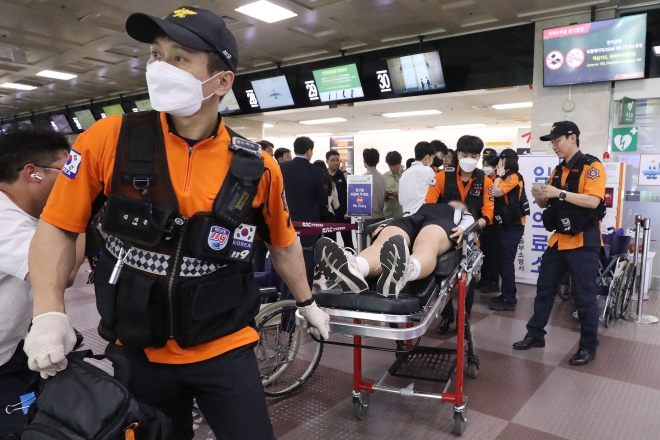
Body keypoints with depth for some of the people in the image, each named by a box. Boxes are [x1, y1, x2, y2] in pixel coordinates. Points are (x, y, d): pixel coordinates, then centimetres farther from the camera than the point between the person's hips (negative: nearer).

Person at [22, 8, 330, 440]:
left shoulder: (258, 168, -11)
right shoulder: (110, 139, -11)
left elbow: (283, 243, 5)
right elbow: (58, 227, -2)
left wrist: (307, 303, 15)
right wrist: (49, 313, -13)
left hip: (226, 350, -1)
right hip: (138, 352, 1)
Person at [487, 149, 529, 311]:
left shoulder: (513, 177, -11)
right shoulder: (507, 177, 17)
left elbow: (496, 192, -22)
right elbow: (497, 193, 8)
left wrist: (499, 175, -11)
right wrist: (499, 175, 2)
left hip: (512, 225, -10)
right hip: (506, 224, 10)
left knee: (506, 262, -8)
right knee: (502, 261, 13)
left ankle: (509, 300, -2)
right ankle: (507, 295, 21)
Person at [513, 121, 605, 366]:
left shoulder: (592, 166, -8)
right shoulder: (558, 171, 13)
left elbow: (593, 201, -22)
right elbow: (549, 205, 16)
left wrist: (561, 193, -25)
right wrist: (540, 197, -5)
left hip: (583, 241, -7)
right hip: (558, 240, 7)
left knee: (584, 296, 1)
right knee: (544, 289, 11)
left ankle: (589, 347, 15)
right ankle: (535, 335, 22)